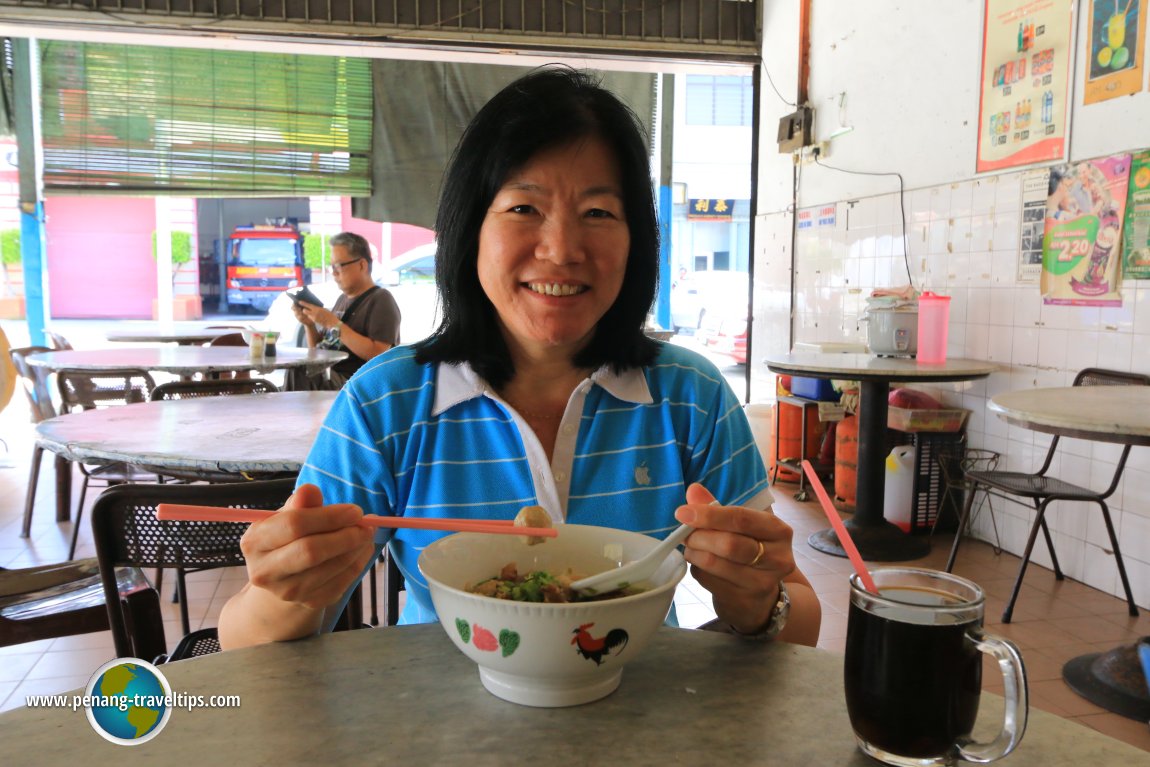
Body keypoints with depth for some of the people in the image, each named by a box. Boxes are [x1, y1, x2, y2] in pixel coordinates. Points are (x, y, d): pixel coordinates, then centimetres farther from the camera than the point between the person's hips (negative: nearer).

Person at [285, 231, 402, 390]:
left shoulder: (381, 300, -4)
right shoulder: (342, 299, 17)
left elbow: (378, 354, -17)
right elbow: (318, 352, 22)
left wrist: (333, 323, -16)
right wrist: (309, 325, 2)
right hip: (328, 380, 7)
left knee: (296, 376, -28)